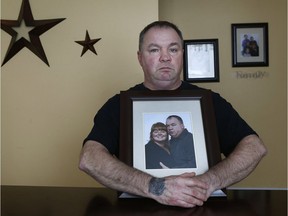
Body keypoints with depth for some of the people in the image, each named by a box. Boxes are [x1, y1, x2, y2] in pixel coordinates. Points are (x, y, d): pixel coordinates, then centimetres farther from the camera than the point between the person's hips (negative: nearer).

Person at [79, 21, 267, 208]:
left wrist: (210, 180, -23)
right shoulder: (119, 105, 2)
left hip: (204, 207, 2)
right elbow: (89, 159, -14)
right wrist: (154, 187, -27)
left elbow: (256, 147, -4)